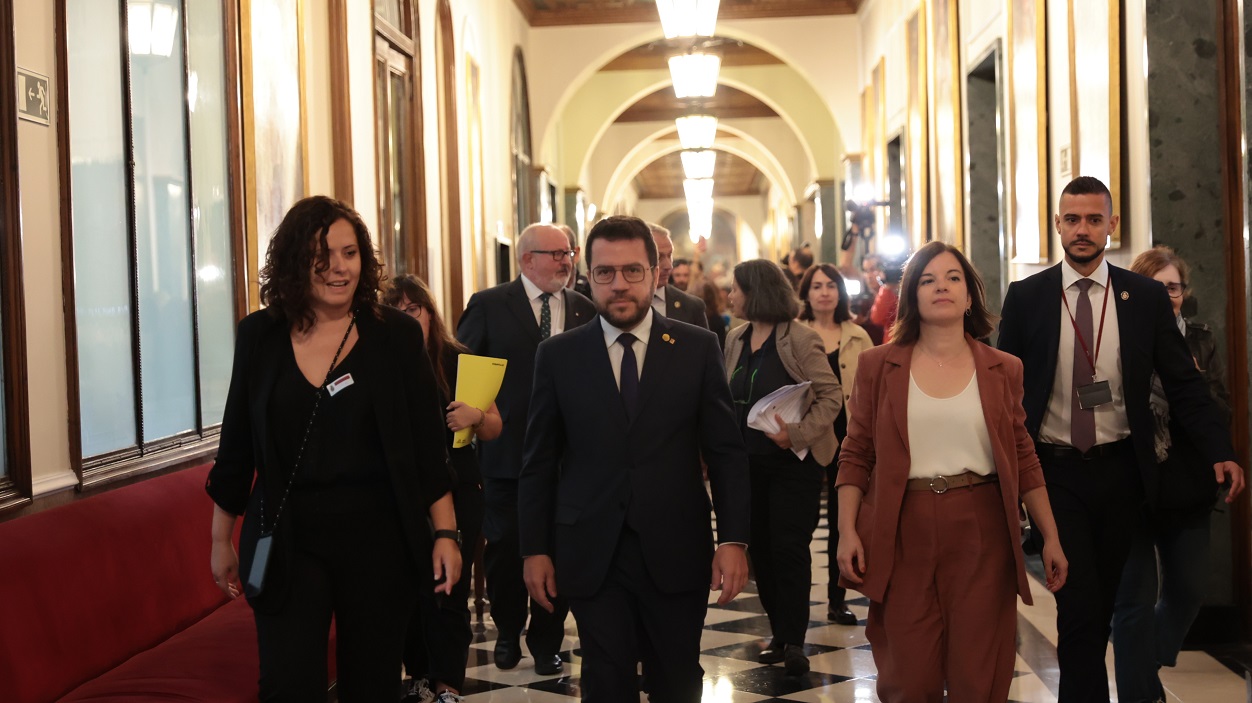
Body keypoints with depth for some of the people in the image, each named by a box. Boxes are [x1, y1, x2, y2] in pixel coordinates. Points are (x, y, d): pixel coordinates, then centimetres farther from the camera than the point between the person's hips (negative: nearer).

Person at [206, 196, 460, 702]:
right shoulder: (259, 336, 2)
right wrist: (220, 541, 13)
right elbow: (236, 448, 9)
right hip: (287, 541, 1)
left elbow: (427, 445, 0)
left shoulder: (395, 335, -2)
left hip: (377, 539, 0)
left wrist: (445, 533, -4)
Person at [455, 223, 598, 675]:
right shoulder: (489, 306, -1)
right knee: (504, 549, 8)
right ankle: (508, 633, 31)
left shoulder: (585, 310, 6)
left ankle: (547, 642, 22)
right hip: (507, 450, -1)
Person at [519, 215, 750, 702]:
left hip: (676, 552, 0)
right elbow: (539, 464, 5)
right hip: (591, 554, 0)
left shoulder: (698, 348, 1)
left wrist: (733, 538, -6)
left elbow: (726, 452, 1)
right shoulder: (558, 356, 2)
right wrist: (535, 549, 1)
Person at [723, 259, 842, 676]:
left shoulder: (799, 339, -12)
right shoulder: (735, 340, 7)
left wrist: (799, 434, -24)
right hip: (749, 461, 6)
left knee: (789, 549, -4)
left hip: (793, 462, -6)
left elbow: (831, 395, -14)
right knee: (761, 549, 9)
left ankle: (793, 642, 3)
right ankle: (780, 634, 20)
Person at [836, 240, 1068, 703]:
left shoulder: (1003, 370, 7)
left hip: (981, 531, 1)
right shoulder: (879, 365, 4)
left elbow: (1023, 460, 10)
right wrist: (847, 531, -6)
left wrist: (1051, 537, 6)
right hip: (903, 532, -1)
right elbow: (855, 456, 4)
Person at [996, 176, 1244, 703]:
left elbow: (1182, 383, 1)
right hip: (1054, 468, -2)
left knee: (1101, 601, 13)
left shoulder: (1146, 297, 1)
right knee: (1080, 603, -9)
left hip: (1119, 467, 2)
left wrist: (1219, 451, -9)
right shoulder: (1026, 297, -1)